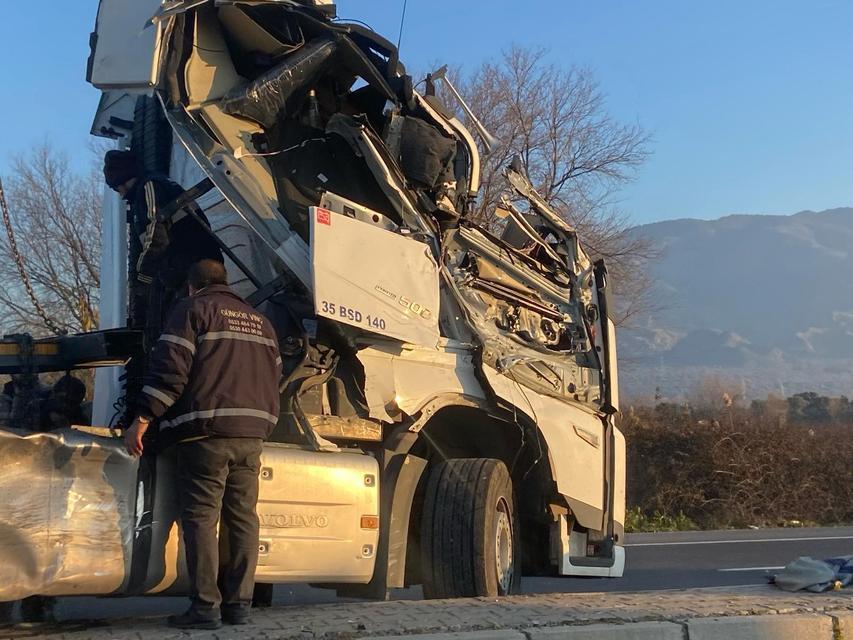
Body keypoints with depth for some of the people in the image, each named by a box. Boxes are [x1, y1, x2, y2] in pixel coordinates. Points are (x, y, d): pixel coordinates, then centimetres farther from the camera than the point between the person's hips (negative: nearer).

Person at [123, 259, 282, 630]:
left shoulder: (193, 309, 2)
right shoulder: (259, 321, 23)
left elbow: (170, 368, -10)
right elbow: (273, 377, 23)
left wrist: (141, 420, -11)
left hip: (206, 431, -6)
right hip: (252, 432, 6)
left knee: (201, 518, -5)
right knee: (243, 518, 8)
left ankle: (205, 606, -8)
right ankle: (238, 603, 8)